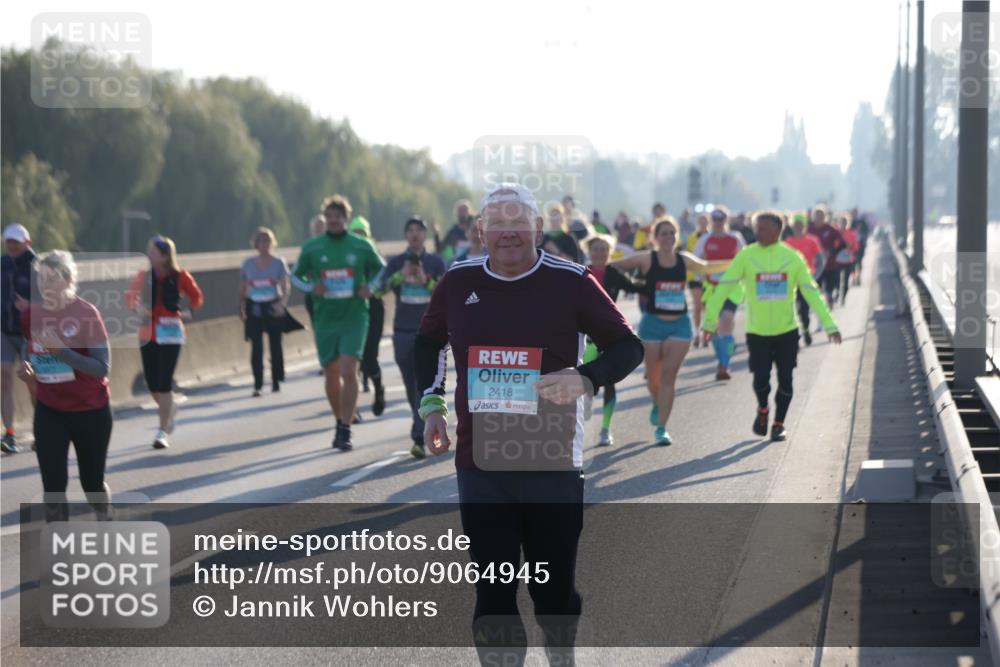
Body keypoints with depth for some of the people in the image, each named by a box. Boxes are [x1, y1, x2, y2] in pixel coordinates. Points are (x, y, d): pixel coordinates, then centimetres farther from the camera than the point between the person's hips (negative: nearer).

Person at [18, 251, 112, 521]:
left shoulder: (86, 313, -17)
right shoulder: (31, 315, -4)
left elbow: (102, 367, -22)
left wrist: (61, 350, -33)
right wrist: (26, 370, -7)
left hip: (91, 412, -3)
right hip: (49, 412, 3)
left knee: (91, 483, 14)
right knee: (53, 487, -7)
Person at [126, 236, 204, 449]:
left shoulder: (179, 277, -4)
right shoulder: (144, 276, 2)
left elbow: (196, 297, 10)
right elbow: (131, 296, -4)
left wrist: (187, 312, -3)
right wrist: (137, 306, -24)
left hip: (170, 332, -3)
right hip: (148, 333, 3)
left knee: (163, 382, -8)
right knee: (152, 383, 5)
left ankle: (163, 432, -2)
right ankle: (170, 409, 37)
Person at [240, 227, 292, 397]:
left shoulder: (279, 263, 0)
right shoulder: (248, 264, 5)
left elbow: (285, 287, -6)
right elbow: (242, 289, 10)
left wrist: (282, 303, -22)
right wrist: (242, 308, 2)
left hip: (273, 307, -1)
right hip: (254, 308, 1)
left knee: (275, 345, 7)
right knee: (256, 347, -7)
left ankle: (276, 381, 20)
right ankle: (257, 385, -8)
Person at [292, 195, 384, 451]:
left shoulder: (362, 246, 0)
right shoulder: (311, 247, 2)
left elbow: (381, 271, 15)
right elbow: (296, 276, 13)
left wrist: (371, 288, -4)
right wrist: (311, 287, -8)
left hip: (354, 317, -2)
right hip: (325, 320, 2)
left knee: (348, 371, -16)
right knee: (331, 376, 9)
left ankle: (346, 430, -15)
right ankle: (340, 422, 30)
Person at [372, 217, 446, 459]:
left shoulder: (436, 263, 3)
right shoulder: (396, 262, 6)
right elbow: (378, 288, -6)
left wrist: (426, 281, -18)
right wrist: (401, 276, -21)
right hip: (403, 330, 2)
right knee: (411, 385, 9)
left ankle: (419, 438, -17)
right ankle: (422, 425, 31)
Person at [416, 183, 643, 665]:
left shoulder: (570, 282, -4)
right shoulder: (458, 283, 5)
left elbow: (627, 346, 0)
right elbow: (429, 341, 25)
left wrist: (585, 378, -19)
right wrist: (431, 404, 12)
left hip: (553, 463, -2)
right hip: (480, 464, 2)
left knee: (554, 588, 9)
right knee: (492, 592, -1)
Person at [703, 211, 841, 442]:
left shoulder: (793, 258, -2)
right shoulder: (746, 256, -6)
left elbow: (811, 293, 1)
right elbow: (723, 288, -8)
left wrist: (829, 325, -3)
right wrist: (710, 320, -16)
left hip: (787, 331, 1)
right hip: (757, 332, -1)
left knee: (785, 380, 2)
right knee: (761, 378, -6)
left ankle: (778, 423, 21)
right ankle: (762, 410, 26)